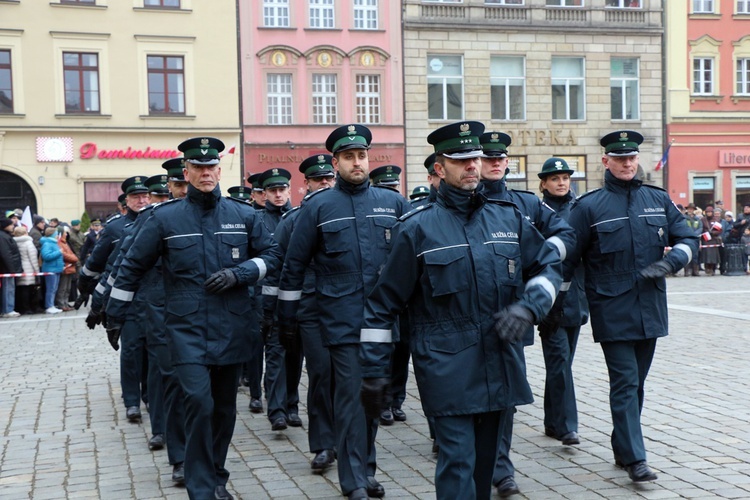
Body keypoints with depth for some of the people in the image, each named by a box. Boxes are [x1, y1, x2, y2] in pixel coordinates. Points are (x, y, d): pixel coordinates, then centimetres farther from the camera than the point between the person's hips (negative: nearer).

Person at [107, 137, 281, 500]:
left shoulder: (244, 215, 4)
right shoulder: (164, 217, -1)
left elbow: (271, 254, 9)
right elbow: (132, 267, 6)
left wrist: (238, 274, -8)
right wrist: (114, 315, 8)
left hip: (231, 327, 3)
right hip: (187, 327, -3)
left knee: (225, 406, 12)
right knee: (199, 401, -16)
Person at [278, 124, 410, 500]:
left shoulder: (393, 202, 6)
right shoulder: (318, 207, 0)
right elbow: (295, 264, 3)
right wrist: (286, 316, 3)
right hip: (342, 320, -3)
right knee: (352, 396, -4)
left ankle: (366, 468, 27)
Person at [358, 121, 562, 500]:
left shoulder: (510, 219, 8)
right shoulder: (417, 227, -4)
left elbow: (548, 266, 16)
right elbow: (384, 302, -2)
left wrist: (529, 308, -5)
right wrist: (373, 370, -3)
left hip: (500, 365, 5)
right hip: (447, 367, -4)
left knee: (484, 461, 15)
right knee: (458, 462, -8)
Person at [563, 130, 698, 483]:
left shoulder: (658, 200, 8)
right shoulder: (588, 206, -3)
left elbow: (687, 239, 11)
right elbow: (567, 258, -1)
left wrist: (669, 262, -9)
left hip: (650, 308, 4)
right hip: (612, 311, -4)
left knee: (636, 382, 13)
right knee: (625, 382, -7)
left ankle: (622, 447, 27)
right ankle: (634, 458, -4)